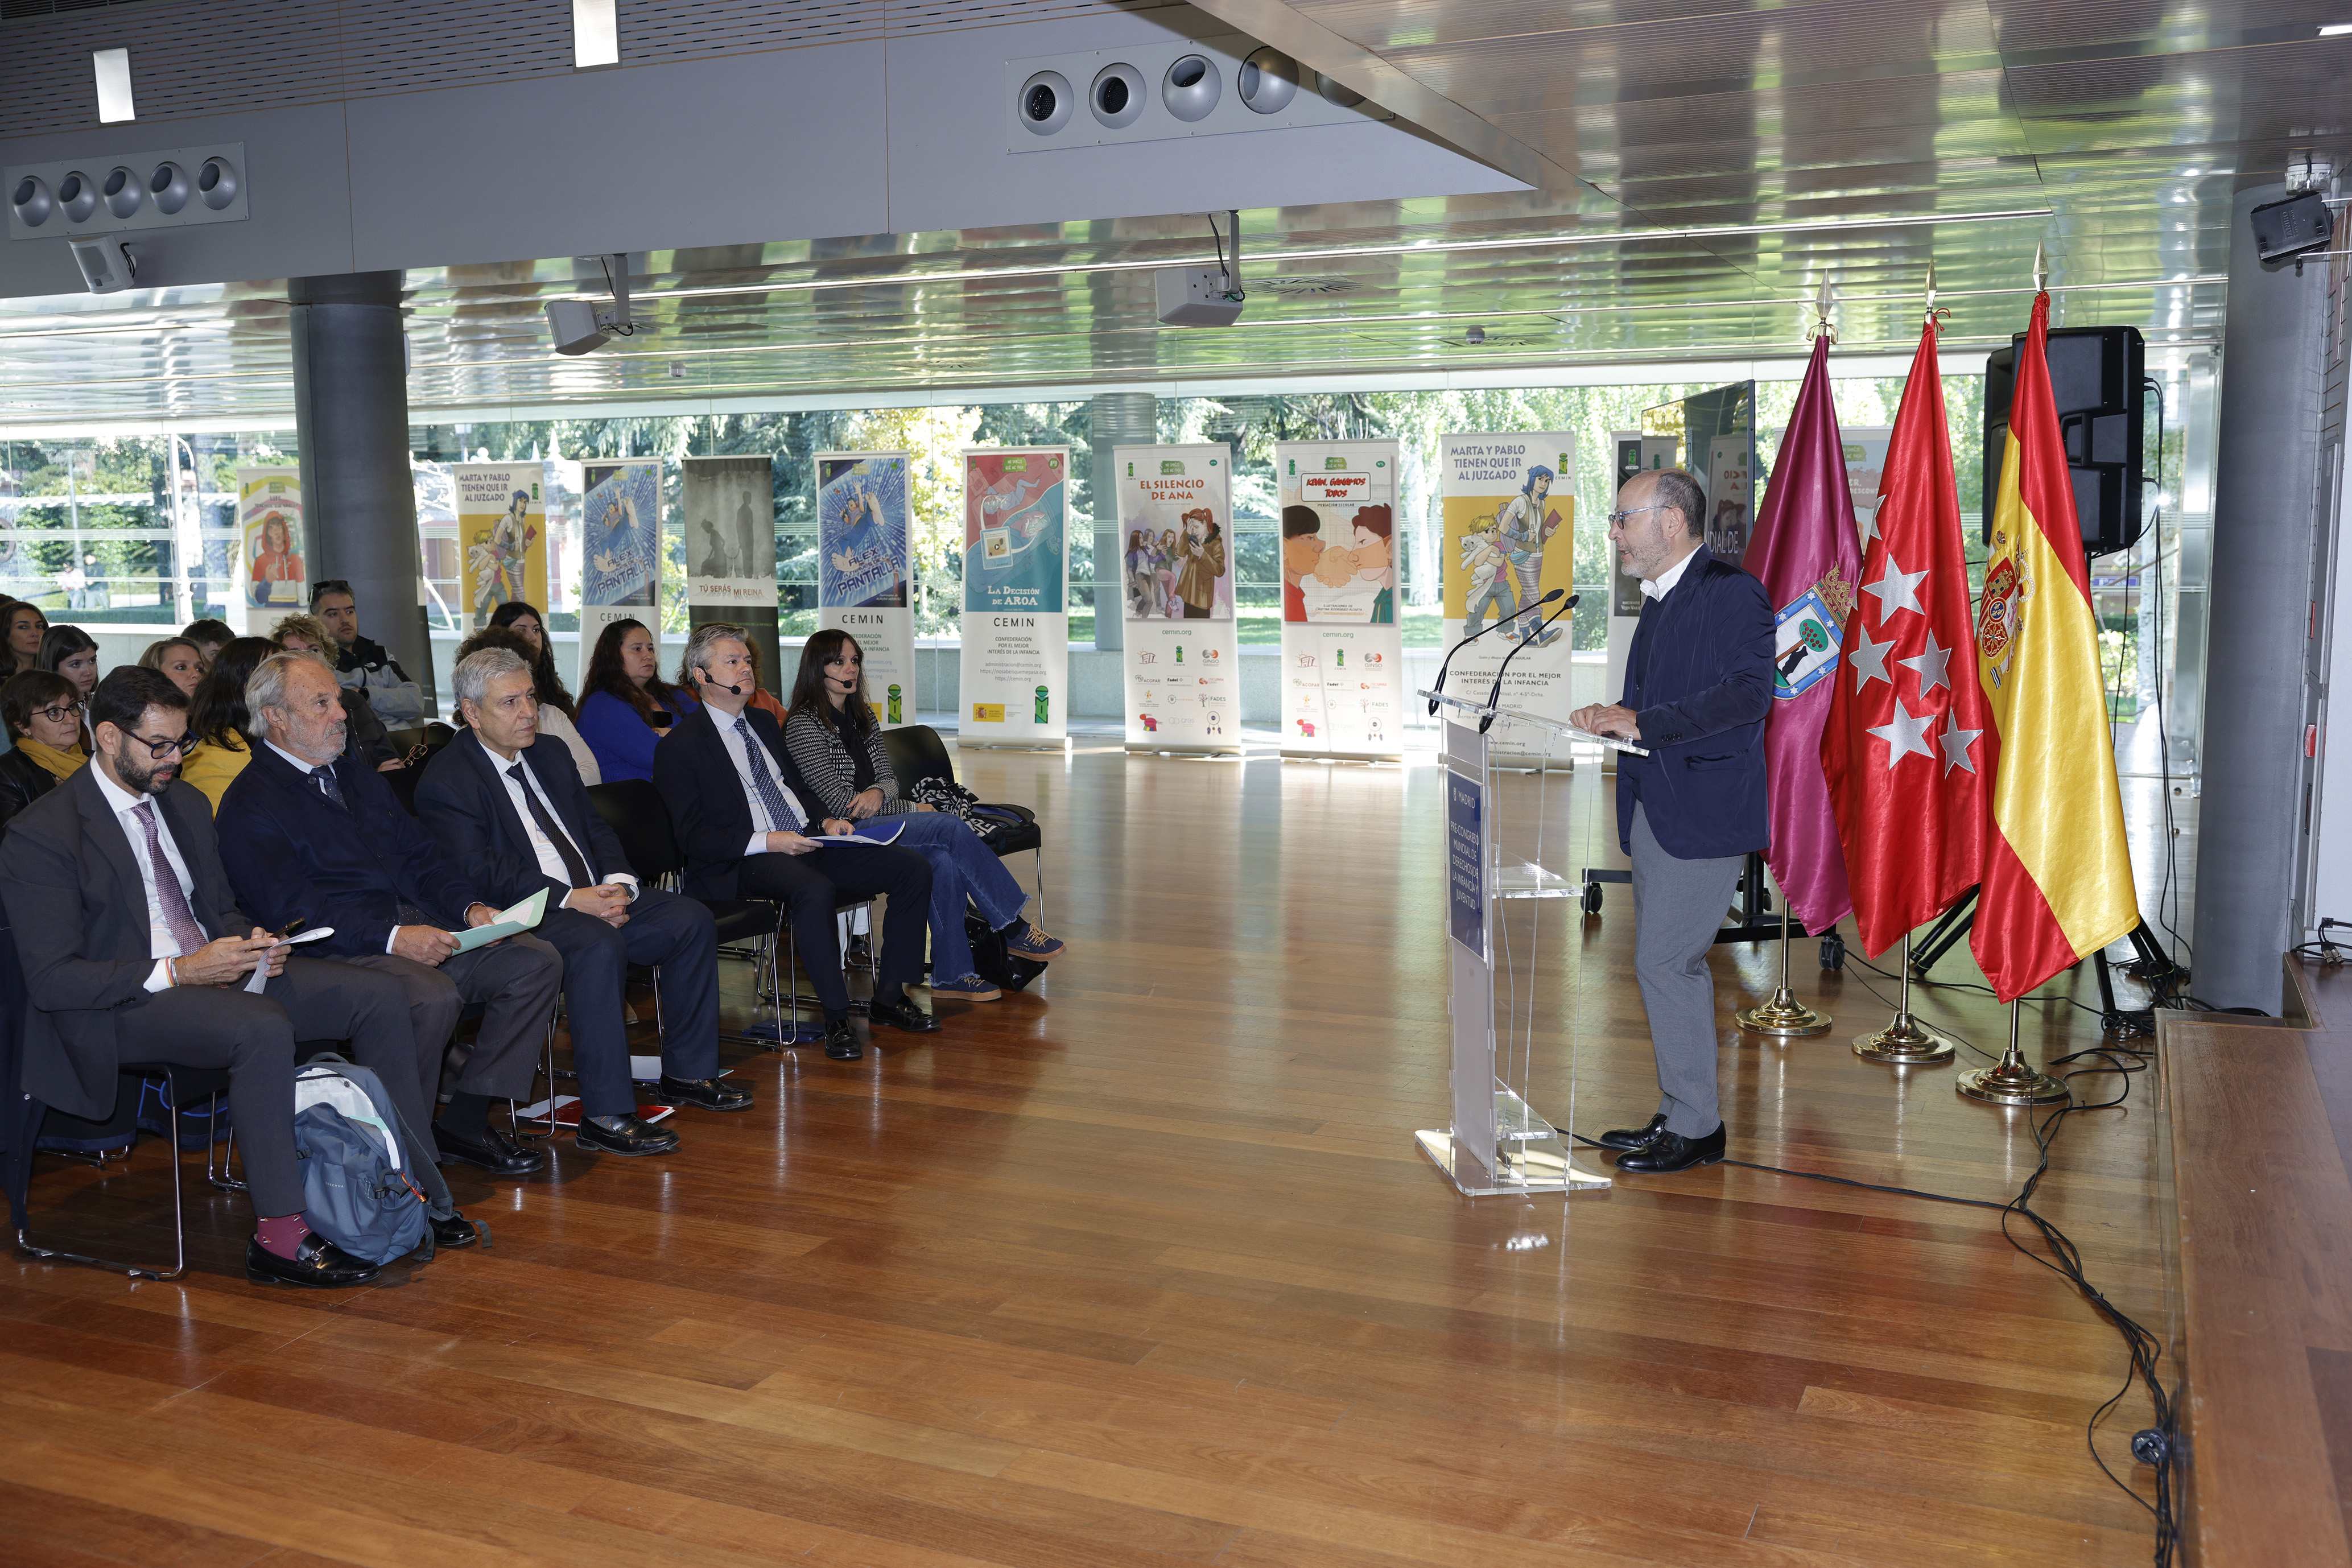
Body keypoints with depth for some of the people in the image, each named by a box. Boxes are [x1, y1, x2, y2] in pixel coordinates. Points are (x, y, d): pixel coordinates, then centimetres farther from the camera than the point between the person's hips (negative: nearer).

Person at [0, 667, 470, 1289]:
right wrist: (178, 972, -23)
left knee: (379, 997, -9)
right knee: (264, 1028, -37)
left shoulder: (183, 802, 13)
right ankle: (280, 1233, -30)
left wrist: (251, 941, -2)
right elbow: (52, 979, -15)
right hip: (121, 1005, -8)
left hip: (211, 968, 8)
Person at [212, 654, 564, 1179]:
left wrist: (470, 908, -2)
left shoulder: (360, 780, 23)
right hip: (340, 948, -8)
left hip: (418, 925, 8)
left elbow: (421, 858, 19)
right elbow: (292, 908, -15)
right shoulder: (250, 804, -3)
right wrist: (393, 937, -25)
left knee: (537, 962, -9)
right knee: (433, 994, -35)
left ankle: (465, 1121, -6)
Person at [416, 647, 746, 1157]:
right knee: (599, 944, -36)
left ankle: (688, 1072, 6)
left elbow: (595, 829, 16)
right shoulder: (445, 782, -8)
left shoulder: (550, 754, 17)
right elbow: (482, 873, -18)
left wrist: (617, 884, -5)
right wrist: (572, 899, -24)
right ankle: (605, 1116, -31)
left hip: (594, 898, 8)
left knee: (692, 919, -6)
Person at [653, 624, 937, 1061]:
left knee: (913, 867, -9)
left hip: (809, 842, 8)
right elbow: (694, 838, -10)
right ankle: (836, 1017, -26)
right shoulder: (679, 747, -3)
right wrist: (766, 841, -20)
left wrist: (826, 820, 6)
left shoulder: (764, 724, 21)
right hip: (745, 863, -7)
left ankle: (889, 996, -2)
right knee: (815, 891, -39)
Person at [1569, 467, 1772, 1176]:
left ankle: (1696, 1128, 4)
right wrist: (1615, 718, 4)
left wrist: (1643, 722, -24)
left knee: (1666, 962, -8)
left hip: (1702, 813, -10)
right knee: (1669, 964, 14)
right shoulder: (1660, 600, 18)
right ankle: (1679, 1116, 24)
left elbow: (1748, 693, -23)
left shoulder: (1732, 592, -11)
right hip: (1655, 810, 10)